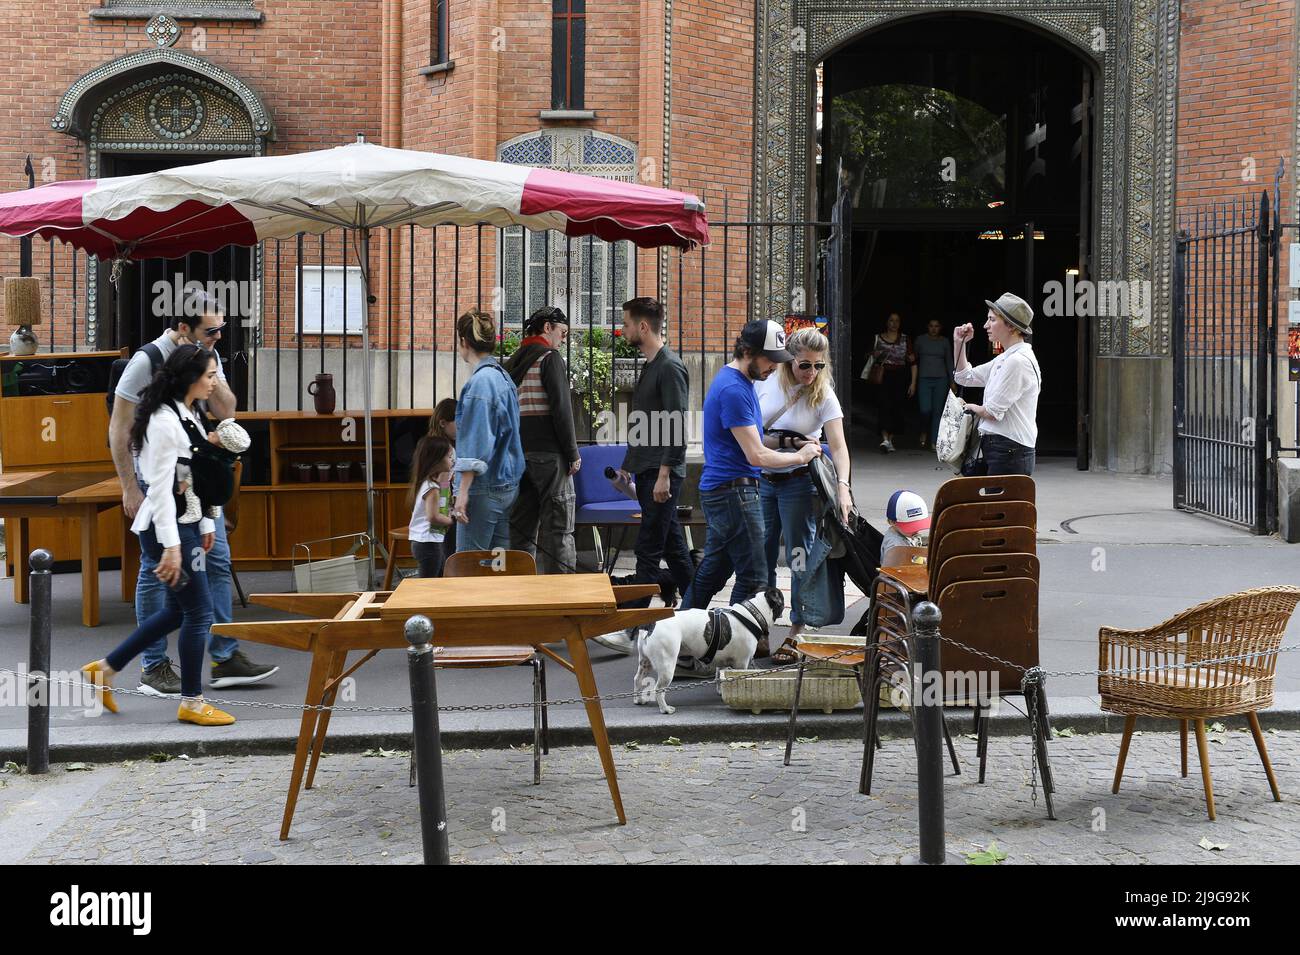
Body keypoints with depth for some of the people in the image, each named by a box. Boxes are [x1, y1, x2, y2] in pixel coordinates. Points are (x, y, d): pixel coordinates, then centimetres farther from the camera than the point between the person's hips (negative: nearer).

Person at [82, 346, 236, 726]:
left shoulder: (188, 417, 12)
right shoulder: (164, 422, -19)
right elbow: (161, 488, -21)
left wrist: (206, 524, 18)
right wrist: (171, 546, -22)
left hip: (186, 524, 10)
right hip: (167, 527, -10)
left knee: (177, 610, 16)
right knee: (199, 611, -3)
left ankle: (105, 669, 26)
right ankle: (192, 702, 10)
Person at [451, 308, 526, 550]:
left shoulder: (480, 382, -15)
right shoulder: (502, 376, 12)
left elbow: (476, 443, -20)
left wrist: (463, 492, -19)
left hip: (484, 489, -9)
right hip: (508, 486, 9)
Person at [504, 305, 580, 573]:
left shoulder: (512, 363, 17)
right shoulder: (550, 357, -6)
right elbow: (561, 408, -13)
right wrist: (573, 454, -9)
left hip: (518, 453, 7)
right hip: (548, 451, -7)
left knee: (522, 526, 9)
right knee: (557, 528, -6)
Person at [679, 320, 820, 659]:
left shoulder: (739, 382, 14)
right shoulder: (733, 389, -19)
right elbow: (757, 456, -20)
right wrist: (800, 457, -6)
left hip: (719, 491, 10)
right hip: (734, 491, -10)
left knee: (714, 568, 16)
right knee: (753, 576, -4)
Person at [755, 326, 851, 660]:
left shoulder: (824, 395, -10)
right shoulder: (767, 383, -2)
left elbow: (838, 446, -19)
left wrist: (842, 485, -34)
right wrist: (788, 442, -16)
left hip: (799, 483, -3)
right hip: (763, 480, 3)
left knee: (798, 556, -1)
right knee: (761, 557, 9)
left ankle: (797, 631, 7)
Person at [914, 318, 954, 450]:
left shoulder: (945, 342, 9)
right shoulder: (921, 340, 5)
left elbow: (949, 361, 13)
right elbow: (914, 358, 12)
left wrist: (952, 381, 8)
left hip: (941, 379, 1)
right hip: (924, 379, -1)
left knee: (938, 411, -1)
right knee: (925, 410, -14)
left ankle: (934, 441, 3)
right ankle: (924, 432, 13)